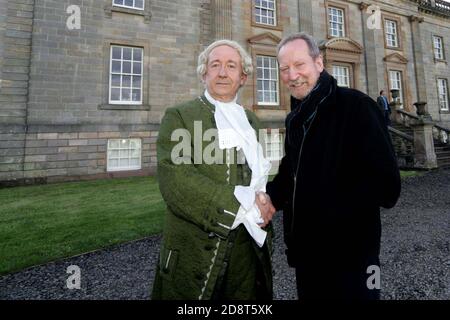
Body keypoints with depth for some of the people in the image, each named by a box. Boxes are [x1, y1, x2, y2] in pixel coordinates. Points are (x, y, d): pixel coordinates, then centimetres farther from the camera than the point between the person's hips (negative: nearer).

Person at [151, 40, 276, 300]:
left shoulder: (251, 120, 12)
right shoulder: (179, 116, -5)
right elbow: (174, 181, -18)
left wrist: (263, 201, -6)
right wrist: (246, 208, -19)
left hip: (251, 247, 5)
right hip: (197, 249, -4)